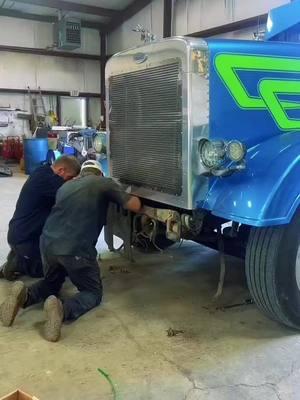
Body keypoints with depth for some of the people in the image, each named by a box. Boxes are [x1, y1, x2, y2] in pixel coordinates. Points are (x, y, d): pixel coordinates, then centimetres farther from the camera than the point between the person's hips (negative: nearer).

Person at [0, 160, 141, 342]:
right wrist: (131, 197, 30)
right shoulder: (105, 183, 8)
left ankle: (24, 296, -1)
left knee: (51, 282, 32)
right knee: (93, 292, 16)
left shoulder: (66, 186, 25)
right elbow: (135, 206, 6)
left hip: (48, 243, 6)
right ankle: (62, 310, -16)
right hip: (76, 249, -5)